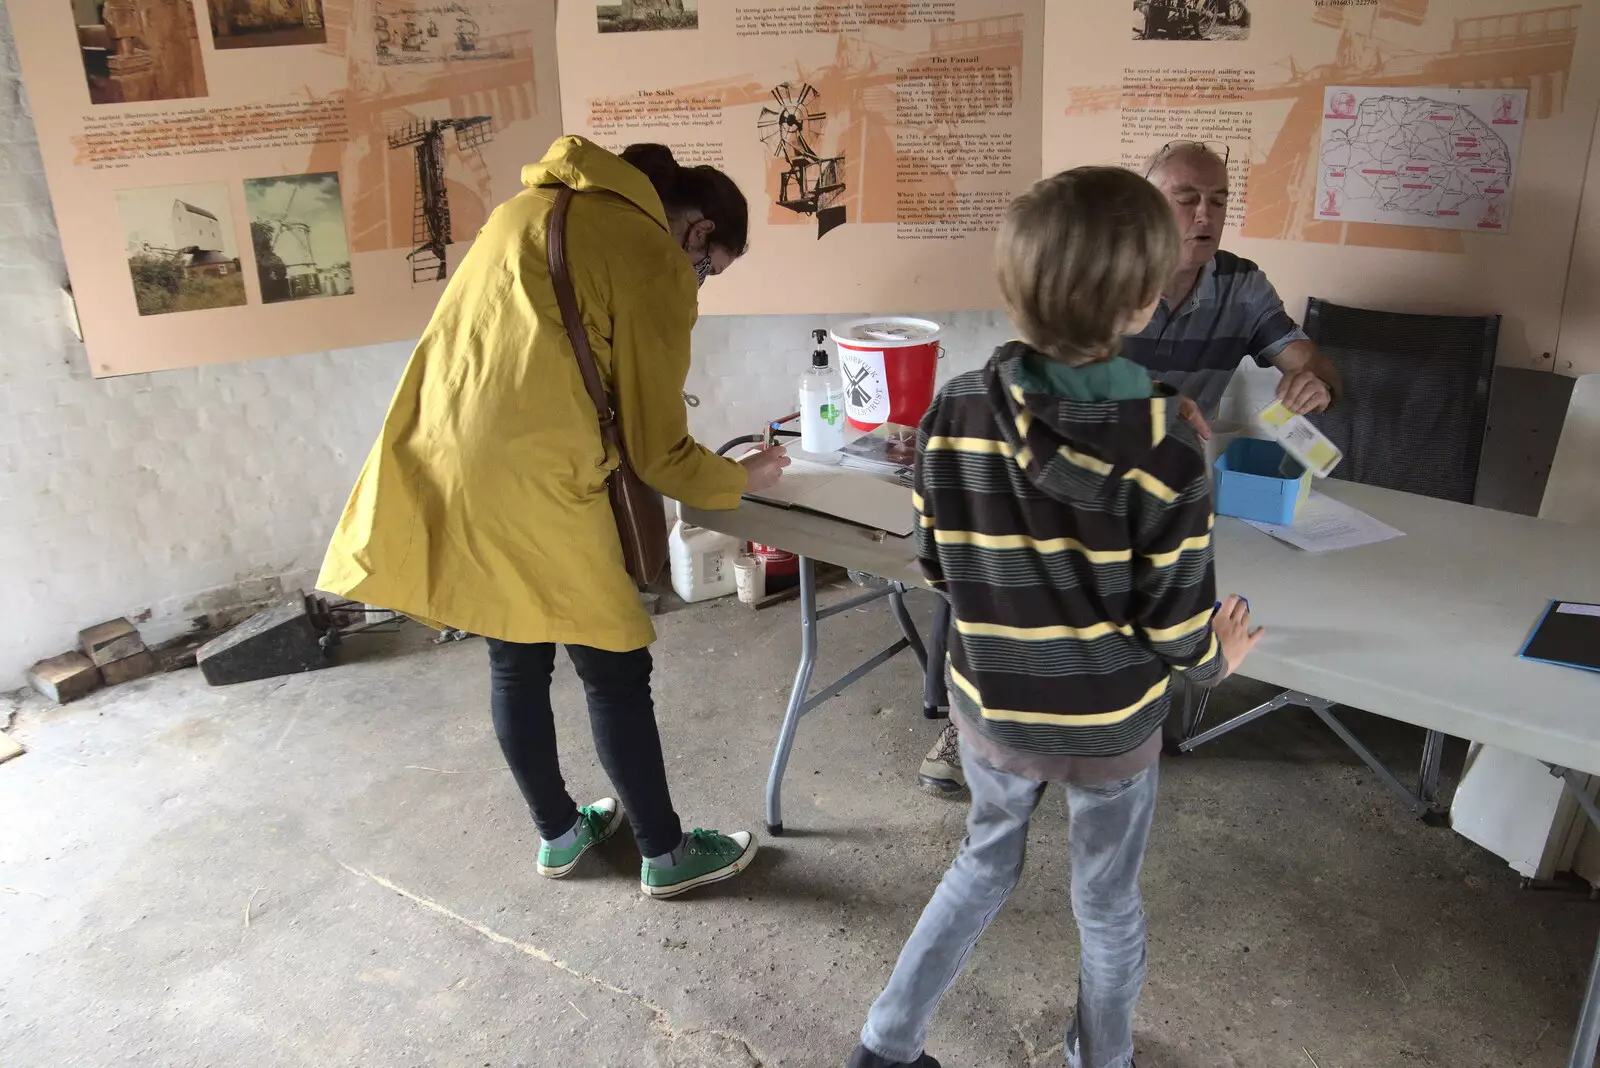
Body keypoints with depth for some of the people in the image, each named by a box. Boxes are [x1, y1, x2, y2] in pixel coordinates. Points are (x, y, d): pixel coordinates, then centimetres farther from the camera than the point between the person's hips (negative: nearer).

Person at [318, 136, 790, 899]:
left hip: (441, 467, 8)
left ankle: (558, 833, 37)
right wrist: (742, 480, 13)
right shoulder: (654, 263, -6)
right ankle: (665, 854, 25)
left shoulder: (531, 207, 17)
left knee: (515, 661, 20)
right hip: (532, 488, -8)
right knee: (615, 673, 8)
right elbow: (657, 451, -4)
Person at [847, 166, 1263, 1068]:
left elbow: (938, 568, -6)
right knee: (1109, 904, 23)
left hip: (992, 707, 3)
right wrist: (1219, 659, 7)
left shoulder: (955, 414, -17)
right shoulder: (1167, 445, -25)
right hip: (1114, 723, -2)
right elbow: (1175, 625, -16)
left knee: (984, 865, 28)